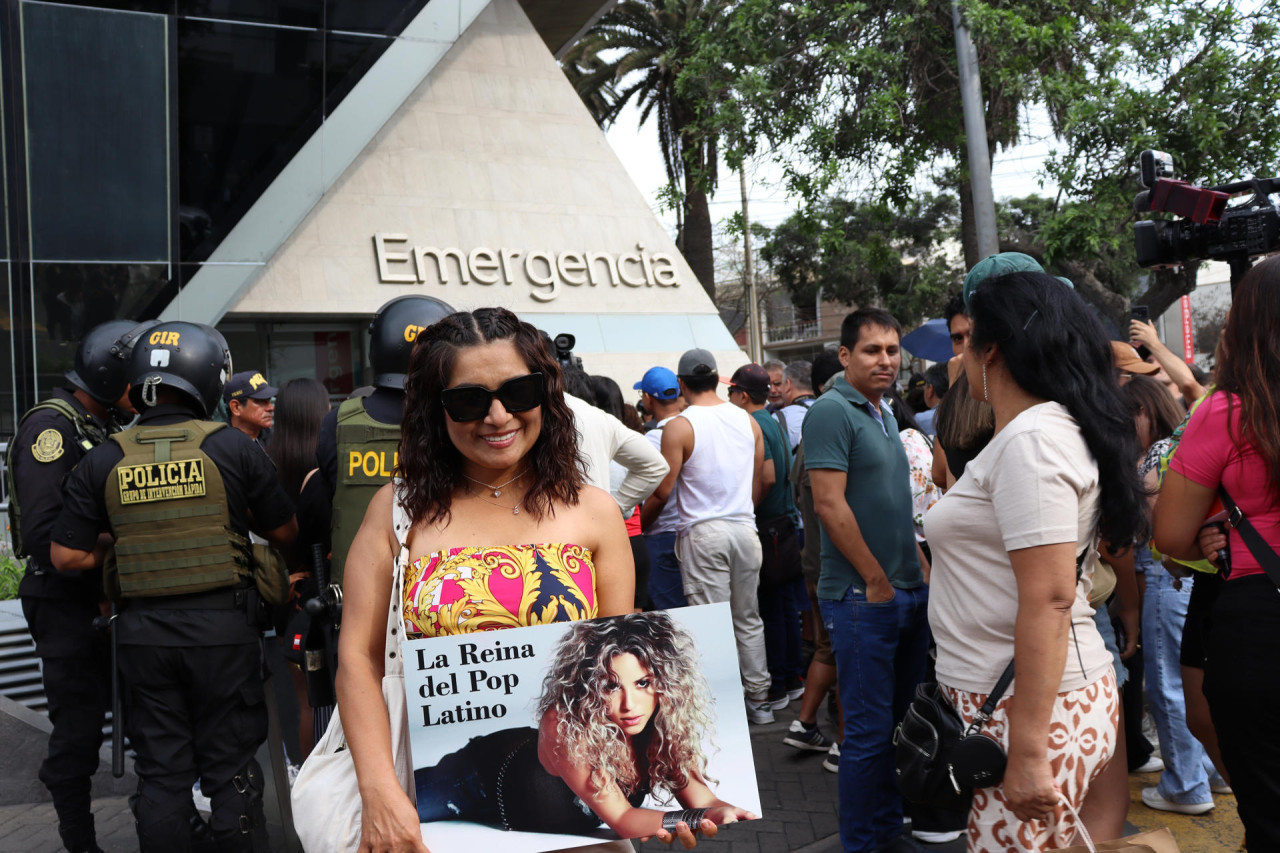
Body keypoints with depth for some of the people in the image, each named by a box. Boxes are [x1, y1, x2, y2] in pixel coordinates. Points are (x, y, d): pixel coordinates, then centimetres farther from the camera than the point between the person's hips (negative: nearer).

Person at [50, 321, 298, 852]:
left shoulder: (103, 461, -1)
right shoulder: (232, 447, -7)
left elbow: (67, 556, -1)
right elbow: (285, 533, -1)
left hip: (143, 631, 2)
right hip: (222, 627, -2)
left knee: (161, 772, 14)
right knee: (230, 768, 9)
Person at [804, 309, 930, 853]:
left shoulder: (884, 414, 14)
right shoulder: (832, 411, -13)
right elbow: (829, 504, -20)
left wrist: (920, 568, 13)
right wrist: (877, 582, -16)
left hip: (908, 592, 9)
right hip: (864, 597, -9)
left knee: (901, 720, 18)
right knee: (870, 730, 0)